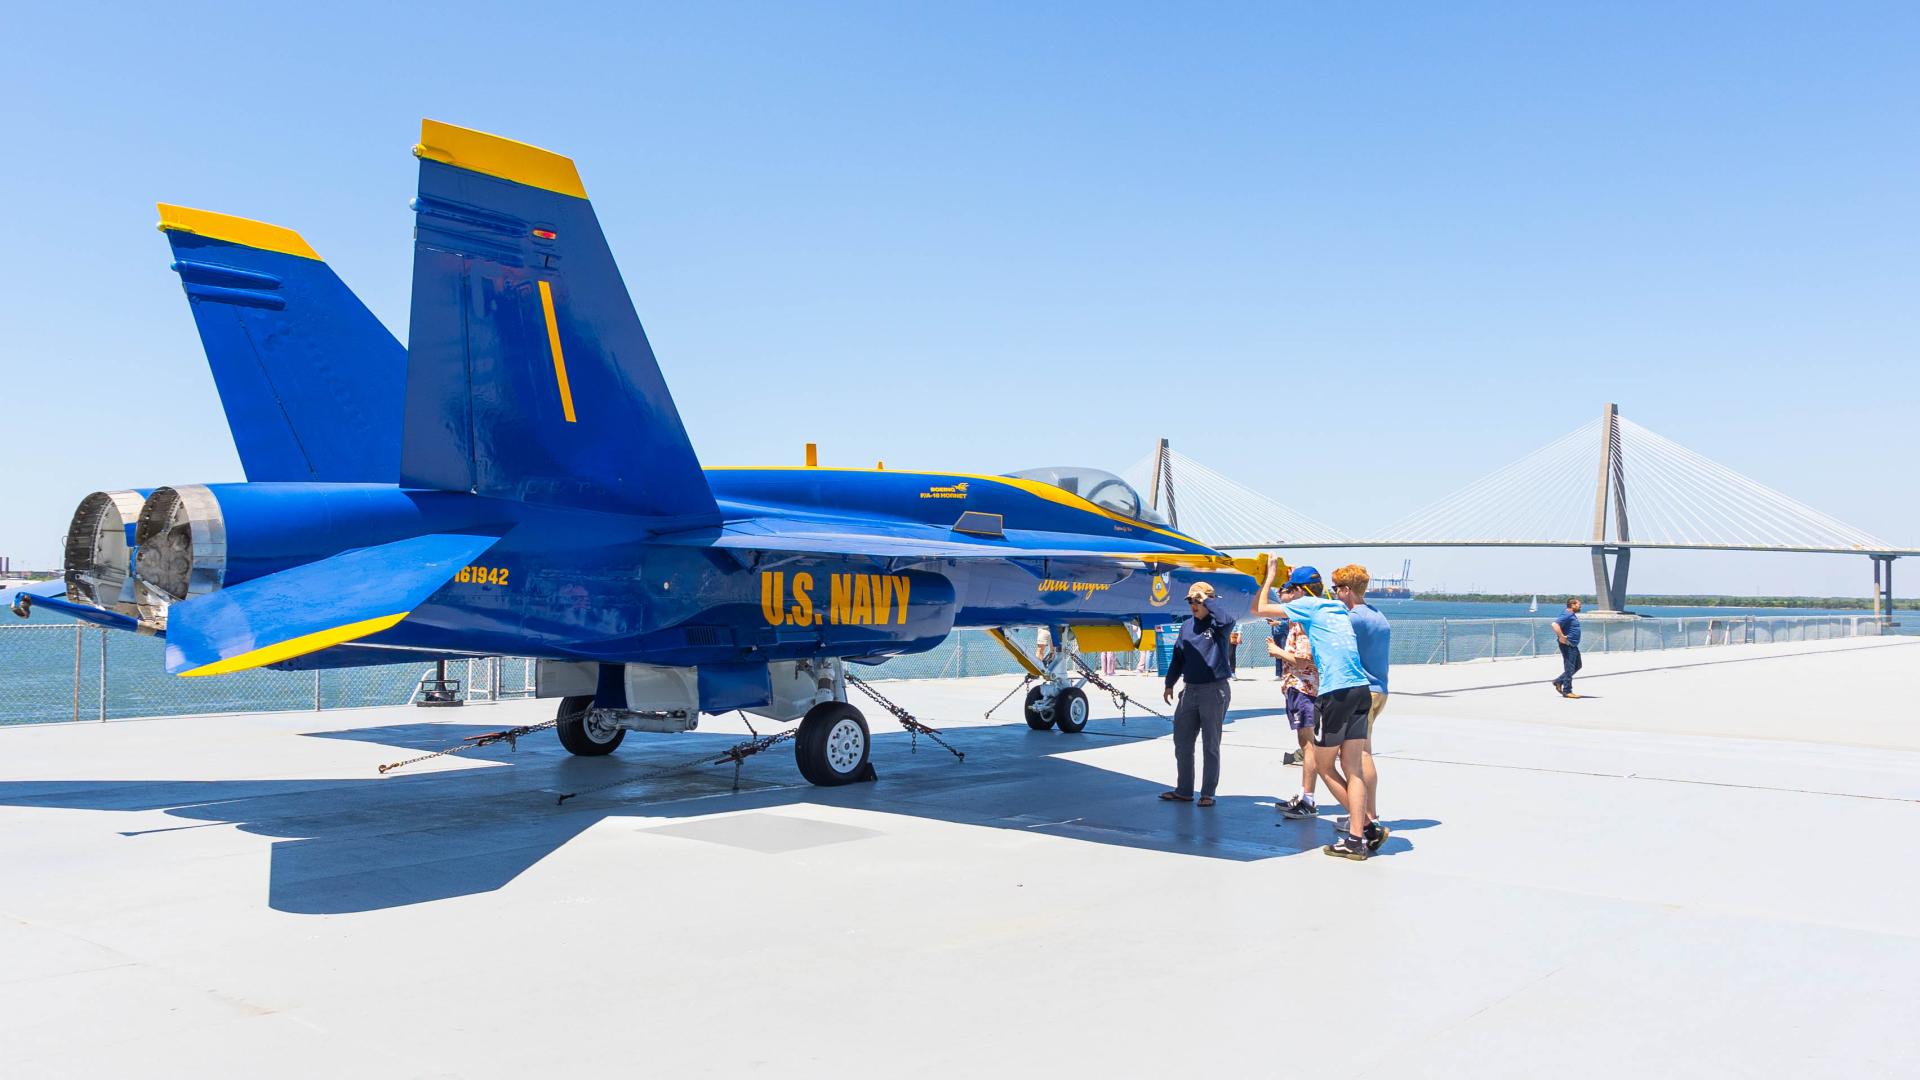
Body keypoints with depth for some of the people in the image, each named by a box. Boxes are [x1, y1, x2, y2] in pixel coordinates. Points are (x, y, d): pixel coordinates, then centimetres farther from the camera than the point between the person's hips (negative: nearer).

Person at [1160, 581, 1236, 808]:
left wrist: (1207, 601, -20)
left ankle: (1208, 793, 10)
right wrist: (1170, 683, 18)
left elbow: (1227, 618, -32)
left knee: (1210, 745, 2)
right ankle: (1183, 791, 20)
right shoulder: (1187, 625, 11)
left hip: (1215, 690, -6)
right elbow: (1178, 656, 18)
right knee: (1182, 742, 10)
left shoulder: (1218, 624, -7)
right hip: (1191, 690, 7)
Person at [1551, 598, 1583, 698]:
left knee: (1577, 666, 16)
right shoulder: (1566, 615, -18)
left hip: (1573, 645, 11)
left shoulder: (1572, 615, 15)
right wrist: (1561, 637, -29)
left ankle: (1558, 681, 21)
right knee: (1569, 668, -5)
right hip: (1568, 645, -11)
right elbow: (1555, 624, -32)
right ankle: (1567, 691, 1)